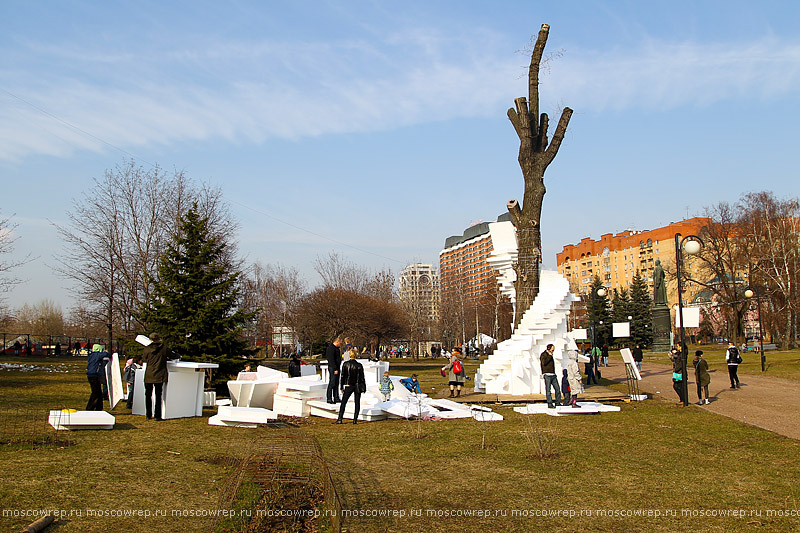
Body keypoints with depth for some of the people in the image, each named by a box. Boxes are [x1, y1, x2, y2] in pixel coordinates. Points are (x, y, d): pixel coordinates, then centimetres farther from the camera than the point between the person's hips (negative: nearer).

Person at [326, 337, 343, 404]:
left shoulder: (336, 348, 17)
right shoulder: (331, 348, -16)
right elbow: (331, 360, -21)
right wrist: (335, 369, -22)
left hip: (336, 368, 10)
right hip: (333, 368, -10)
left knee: (336, 383, 11)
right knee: (332, 383, -8)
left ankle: (336, 398, 15)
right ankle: (329, 399, -5)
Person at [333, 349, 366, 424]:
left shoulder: (345, 364, -4)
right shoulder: (359, 365, -5)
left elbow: (343, 376, 0)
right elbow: (362, 377, -2)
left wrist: (342, 387, 7)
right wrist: (364, 387, 7)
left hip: (348, 386, 0)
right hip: (357, 386, 0)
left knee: (343, 403, 5)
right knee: (357, 403, 8)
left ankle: (340, 419, 0)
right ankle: (355, 420, 5)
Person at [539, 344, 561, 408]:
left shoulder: (550, 355, 21)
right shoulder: (543, 354, -4)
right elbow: (544, 363, -21)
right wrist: (550, 356, -15)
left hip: (553, 375, 8)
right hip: (547, 375, -8)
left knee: (557, 389, 5)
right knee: (548, 390, -6)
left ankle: (558, 403, 13)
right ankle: (549, 404, -6)